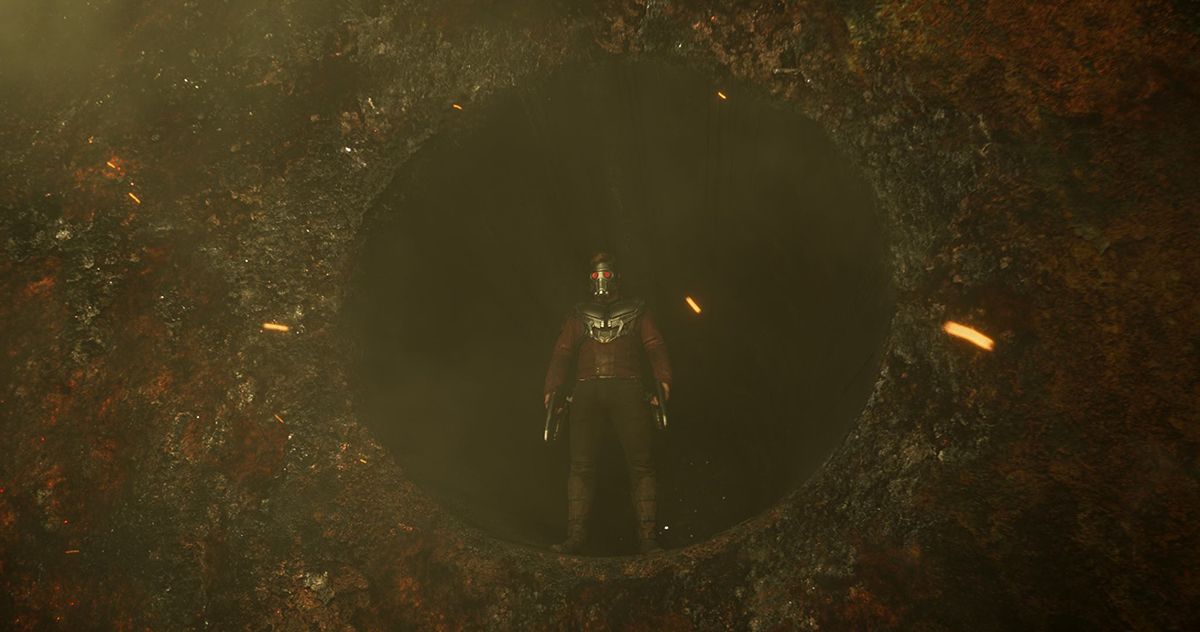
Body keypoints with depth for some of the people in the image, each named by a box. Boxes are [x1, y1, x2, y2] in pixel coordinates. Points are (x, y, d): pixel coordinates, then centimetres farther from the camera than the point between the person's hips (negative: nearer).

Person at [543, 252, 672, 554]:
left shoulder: (635, 311, 19)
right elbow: (561, 354, 17)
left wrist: (663, 379, -12)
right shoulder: (579, 316, 23)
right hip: (587, 391, 2)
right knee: (581, 464, -6)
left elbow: (655, 347, 7)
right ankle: (576, 535, -6)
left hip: (627, 390, -1)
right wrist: (551, 388, 2)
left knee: (640, 463, -8)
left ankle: (646, 537, -8)